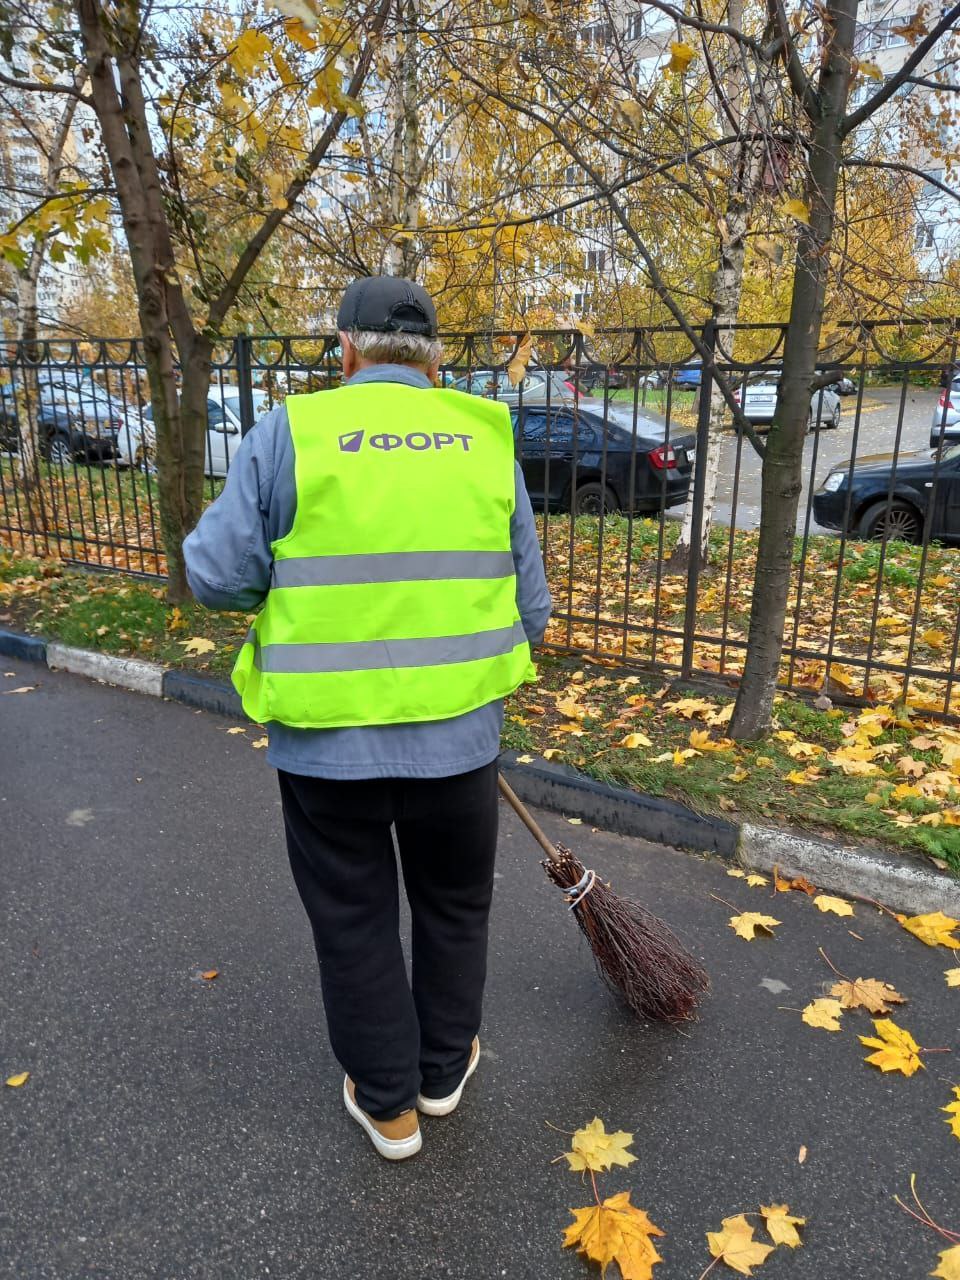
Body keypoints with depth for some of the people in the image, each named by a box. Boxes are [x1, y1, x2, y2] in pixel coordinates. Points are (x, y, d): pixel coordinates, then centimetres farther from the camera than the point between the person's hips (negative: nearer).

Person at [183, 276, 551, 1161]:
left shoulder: (290, 432, -6)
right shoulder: (487, 439, 1)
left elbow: (219, 575, -7)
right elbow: (530, 605, 3)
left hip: (326, 740, -1)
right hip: (459, 733, 2)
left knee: (355, 922, 18)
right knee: (454, 908, 24)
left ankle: (388, 1105, 36)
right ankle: (444, 1069, 45)